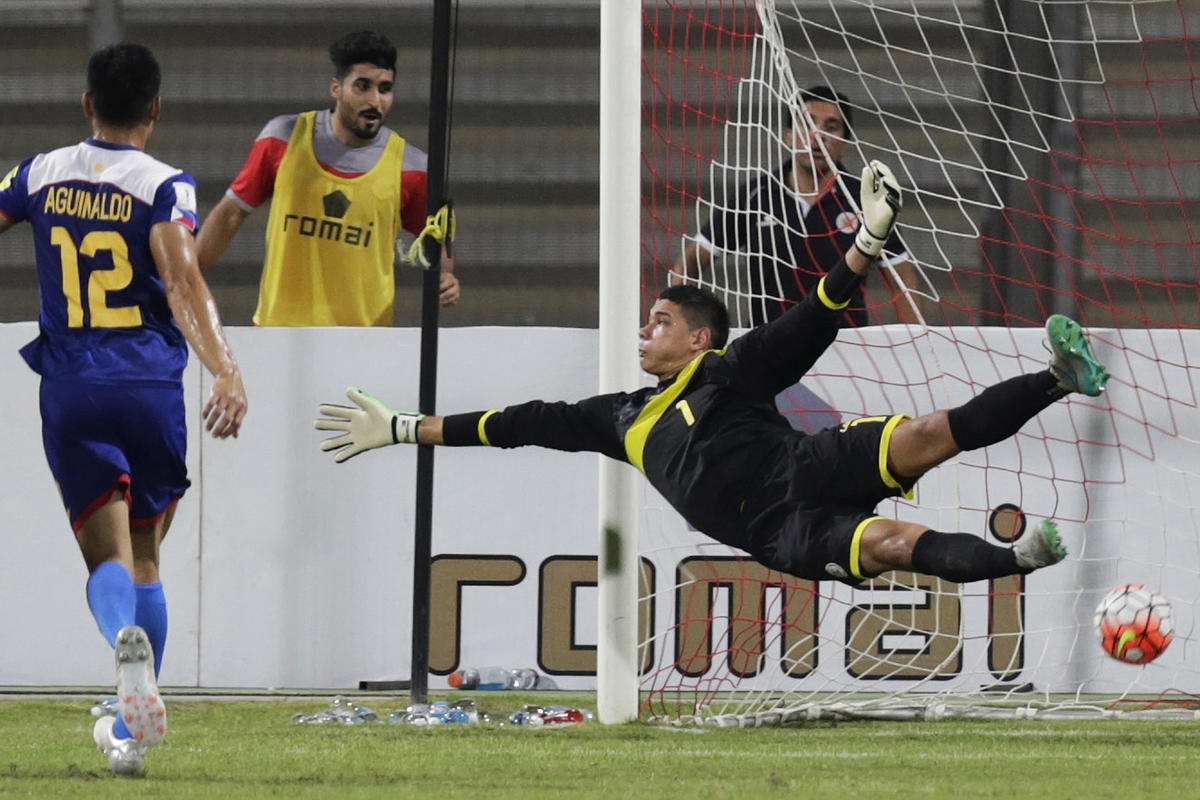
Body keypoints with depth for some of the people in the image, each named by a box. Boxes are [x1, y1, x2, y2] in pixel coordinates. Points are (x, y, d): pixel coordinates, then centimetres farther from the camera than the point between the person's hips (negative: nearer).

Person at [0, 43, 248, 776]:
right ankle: (131, 729, 16)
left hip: (70, 390, 1)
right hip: (152, 386, -1)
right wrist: (226, 373, -28)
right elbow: (183, 281, -19)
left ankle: (128, 638, -38)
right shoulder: (164, 186, -5)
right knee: (145, 557, 15)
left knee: (109, 556, -2)